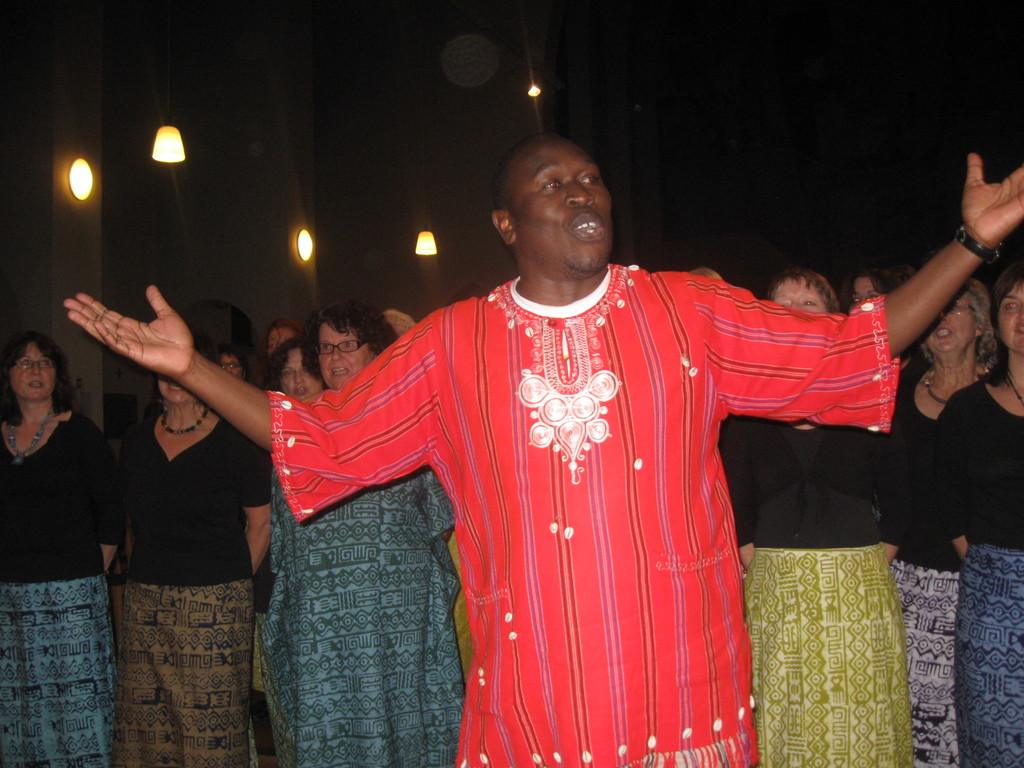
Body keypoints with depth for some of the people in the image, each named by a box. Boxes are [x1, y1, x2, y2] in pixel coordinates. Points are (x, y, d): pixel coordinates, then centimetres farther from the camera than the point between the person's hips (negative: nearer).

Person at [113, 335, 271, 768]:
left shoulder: (235, 441, -4)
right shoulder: (136, 442, 11)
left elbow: (260, 523, 1)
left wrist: (229, 582, 4)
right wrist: (158, 578, 14)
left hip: (215, 603, -5)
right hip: (144, 602, 5)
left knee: (211, 723, -3)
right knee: (146, 722, 5)